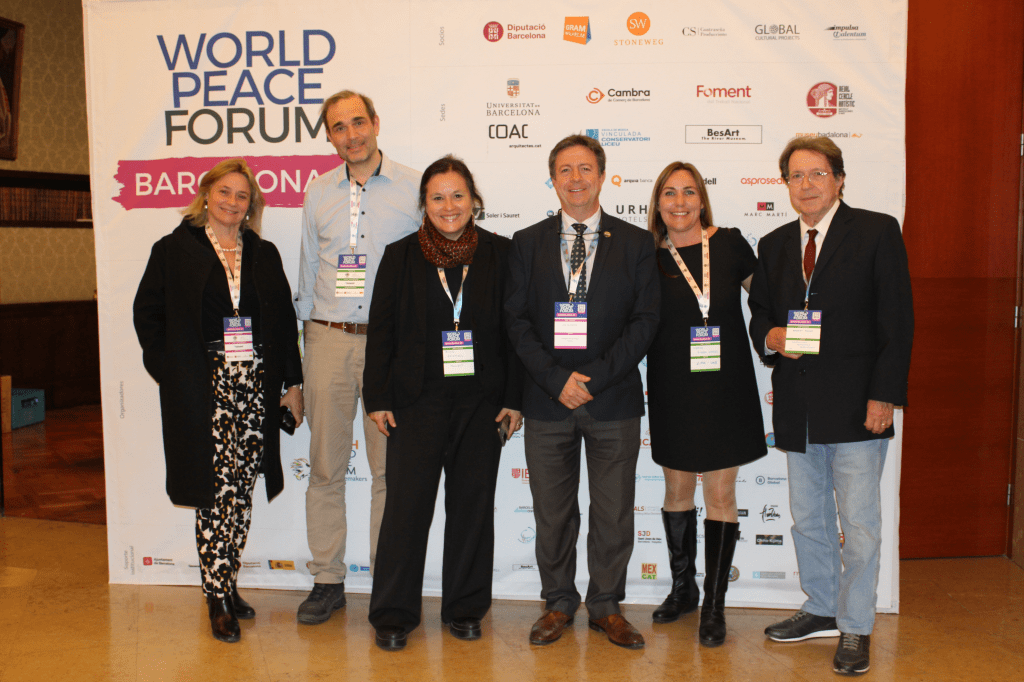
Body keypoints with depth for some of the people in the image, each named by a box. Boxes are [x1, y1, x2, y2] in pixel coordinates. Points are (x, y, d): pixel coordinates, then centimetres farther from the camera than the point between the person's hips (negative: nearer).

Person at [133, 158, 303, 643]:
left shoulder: (264, 254, 12)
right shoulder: (174, 250, 3)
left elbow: (284, 320, 13)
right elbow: (147, 313, 6)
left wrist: (292, 381, 8)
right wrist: (170, 370, -2)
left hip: (257, 386, 3)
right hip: (204, 389, -3)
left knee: (241, 493, 7)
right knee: (218, 492, -4)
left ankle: (226, 584, 22)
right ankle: (218, 599, 8)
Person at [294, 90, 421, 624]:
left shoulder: (414, 189, 3)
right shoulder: (317, 194, 11)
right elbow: (307, 273, 16)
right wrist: (303, 332, 12)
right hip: (328, 340, 3)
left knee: (390, 468, 2)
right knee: (326, 465, 7)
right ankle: (327, 579, 19)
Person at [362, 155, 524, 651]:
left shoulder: (500, 254, 3)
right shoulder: (401, 256, 3)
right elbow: (380, 330, 4)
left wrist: (513, 397, -1)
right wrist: (377, 398, -1)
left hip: (482, 401, 1)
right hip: (417, 401, -1)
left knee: (473, 504, 9)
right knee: (407, 504, 1)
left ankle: (465, 609, 25)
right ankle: (393, 615, 15)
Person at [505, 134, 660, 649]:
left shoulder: (635, 243, 5)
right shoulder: (527, 243, 8)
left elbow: (645, 320, -2)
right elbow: (517, 320, 2)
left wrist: (594, 376, -12)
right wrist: (556, 379, -11)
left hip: (614, 399, 0)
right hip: (547, 399, 1)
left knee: (613, 513, 7)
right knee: (552, 511, 8)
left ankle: (606, 607, 23)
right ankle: (558, 603, 26)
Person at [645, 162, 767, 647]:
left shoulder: (729, 244, 0)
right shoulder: (649, 258, -1)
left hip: (725, 389, 0)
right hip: (673, 391, 1)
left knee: (720, 494, 3)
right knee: (678, 491, 12)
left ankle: (714, 606, 14)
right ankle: (683, 588, 31)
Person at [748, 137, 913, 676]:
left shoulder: (877, 232, -4)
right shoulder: (774, 245, 11)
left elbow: (897, 322, -7)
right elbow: (758, 311, 18)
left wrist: (884, 396, -14)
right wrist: (770, 337, -6)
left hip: (856, 406, -5)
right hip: (797, 409, 5)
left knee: (859, 524, 1)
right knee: (807, 519, 16)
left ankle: (855, 629, 18)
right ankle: (821, 610, 33)